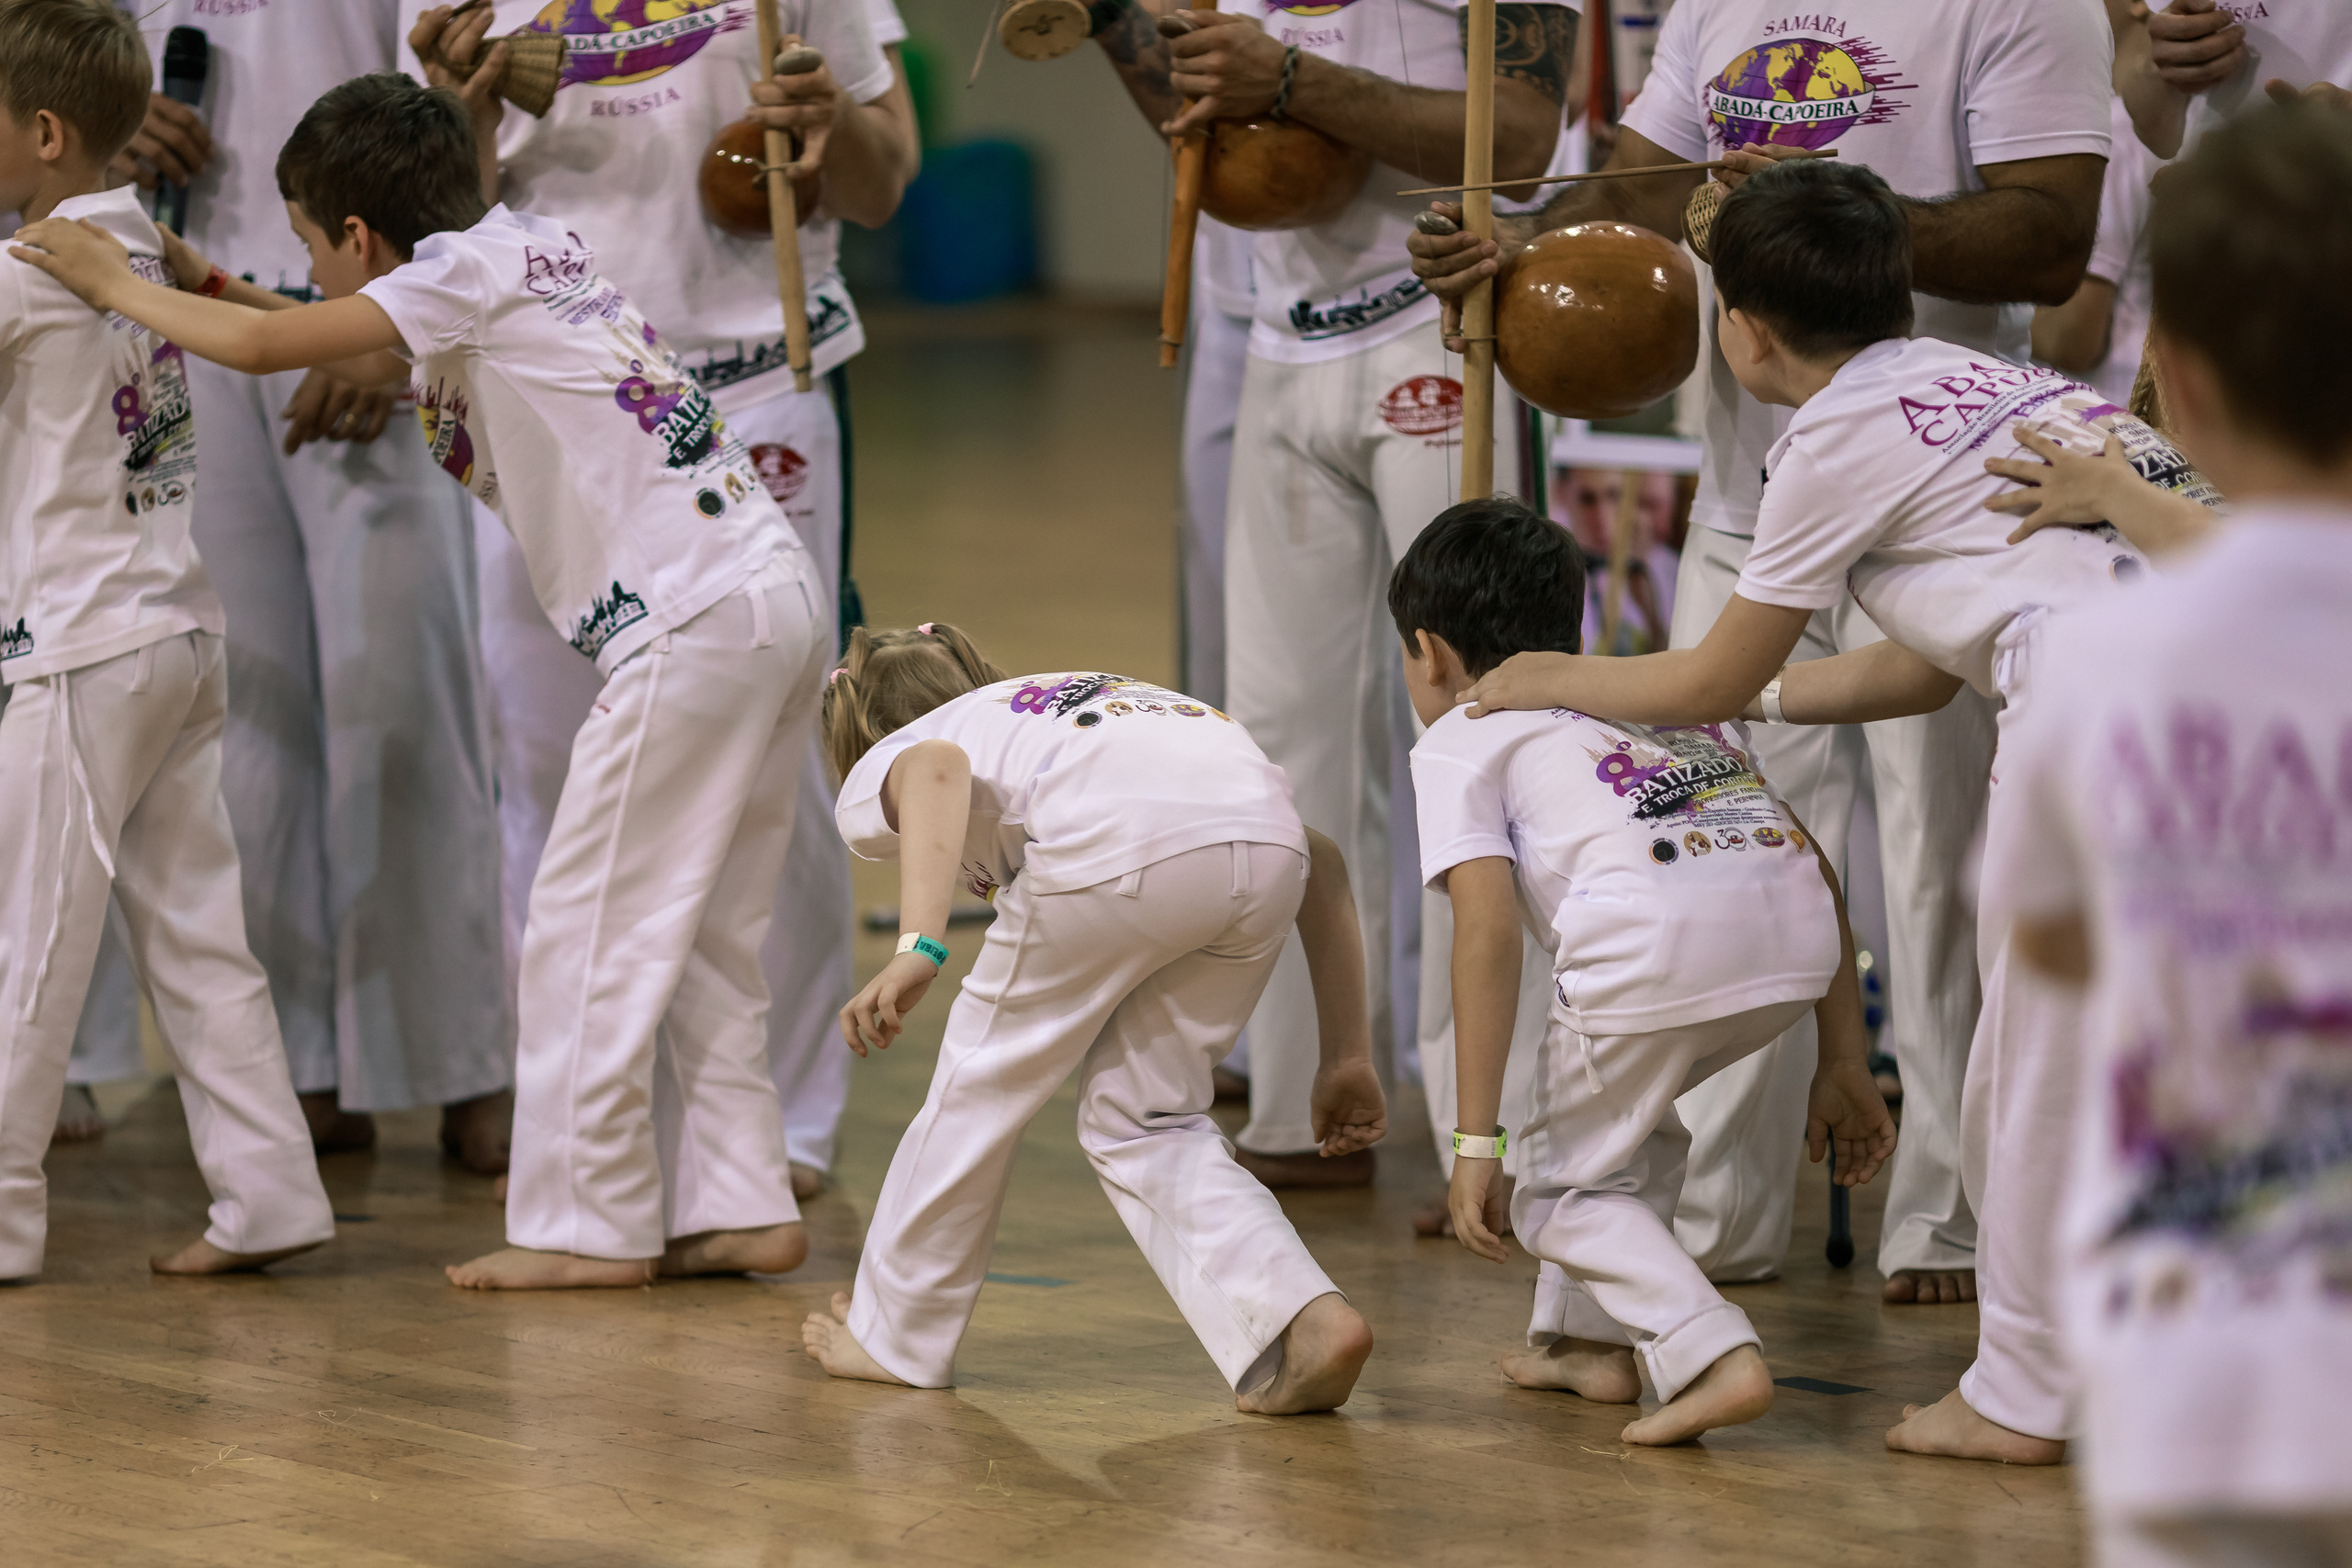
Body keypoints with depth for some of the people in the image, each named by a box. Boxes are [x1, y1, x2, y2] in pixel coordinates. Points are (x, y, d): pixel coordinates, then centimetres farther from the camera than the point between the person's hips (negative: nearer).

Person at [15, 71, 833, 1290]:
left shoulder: (474, 272, -8)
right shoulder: (528, 251, 18)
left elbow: (264, 349, -12)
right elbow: (380, 362, 33)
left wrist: (114, 285, 2)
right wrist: (208, 286, 28)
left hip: (691, 617, -9)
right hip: (773, 598, 9)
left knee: (588, 926, -2)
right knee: (700, 935, 15)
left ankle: (588, 1223, 2)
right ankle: (738, 1206, 15)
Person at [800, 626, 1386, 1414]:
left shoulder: (880, 772, 27)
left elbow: (937, 767, -2)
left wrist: (917, 950, -14)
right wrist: (1347, 1056, 32)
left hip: (1119, 845, -5)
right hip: (1267, 846, 5)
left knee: (986, 1076, 20)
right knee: (1138, 1119, 21)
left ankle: (895, 1335, 34)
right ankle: (1303, 1321, 3)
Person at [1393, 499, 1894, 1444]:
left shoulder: (1459, 740, 19)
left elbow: (1489, 935, 2)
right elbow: (1819, 870, 29)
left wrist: (1476, 1140, 2)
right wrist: (1843, 1066, 29)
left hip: (1652, 945, -6)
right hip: (1799, 937, 6)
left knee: (1563, 1195, 13)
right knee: (1628, 1106, 34)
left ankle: (1715, 1355, -7)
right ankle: (1599, 1338, 33)